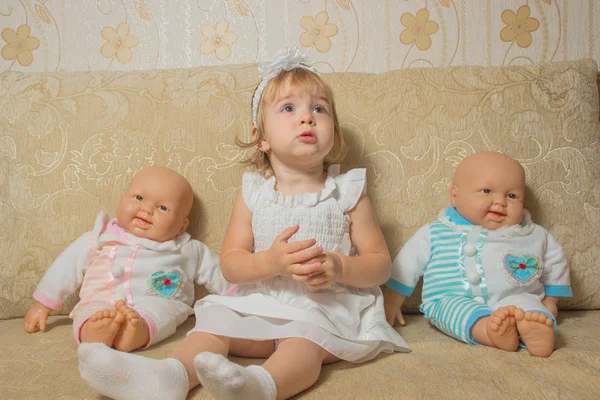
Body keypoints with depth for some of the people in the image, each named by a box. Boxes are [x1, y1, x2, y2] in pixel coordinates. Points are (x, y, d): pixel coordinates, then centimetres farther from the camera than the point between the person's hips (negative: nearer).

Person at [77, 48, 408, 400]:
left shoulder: (348, 192, 0)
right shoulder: (254, 192, 5)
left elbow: (381, 264, 1)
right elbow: (231, 264, 1)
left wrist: (339, 267, -20)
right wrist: (271, 261, -20)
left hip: (329, 307, -3)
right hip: (262, 302, 4)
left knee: (304, 340, -32)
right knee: (214, 320, -16)